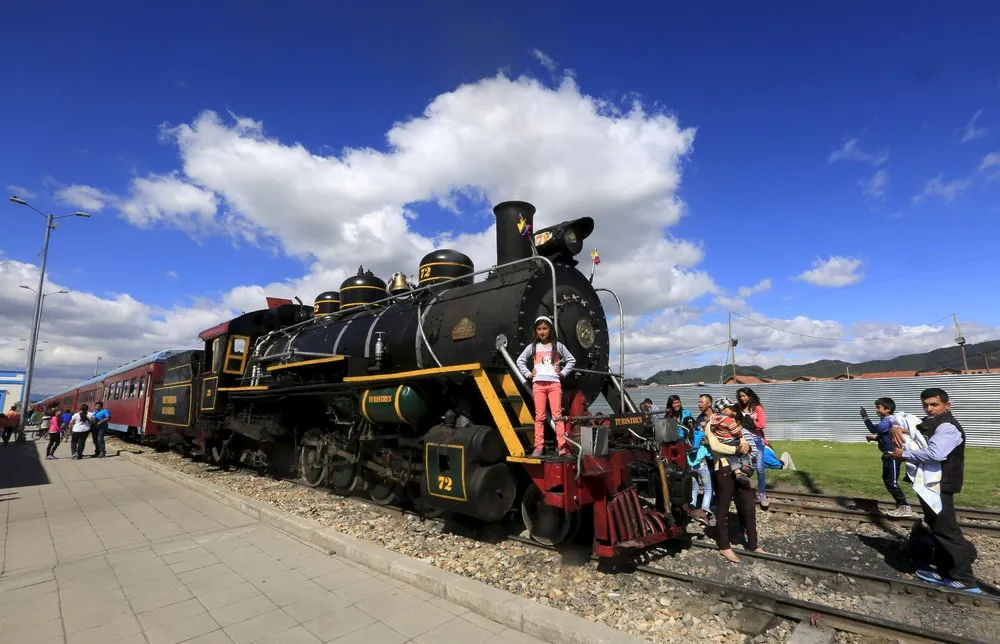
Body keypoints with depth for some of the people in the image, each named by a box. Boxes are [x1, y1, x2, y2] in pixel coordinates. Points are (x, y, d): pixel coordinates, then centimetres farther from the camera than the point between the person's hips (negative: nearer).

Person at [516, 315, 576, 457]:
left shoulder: (557, 345, 8)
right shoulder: (532, 346, 9)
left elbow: (571, 360, 15)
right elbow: (520, 360, 16)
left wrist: (563, 372, 5)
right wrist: (528, 374, 6)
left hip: (554, 383, -1)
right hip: (538, 384, 1)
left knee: (557, 415, -5)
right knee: (539, 416, 1)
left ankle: (562, 446, -5)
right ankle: (539, 446, 2)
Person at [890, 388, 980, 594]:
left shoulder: (948, 427, -18)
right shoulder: (927, 423, 10)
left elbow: (935, 454, -33)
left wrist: (904, 455, -20)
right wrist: (895, 428, -6)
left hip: (939, 487, -10)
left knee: (947, 531, -5)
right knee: (938, 529, 17)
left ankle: (966, 582, 2)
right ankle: (945, 573, 28)